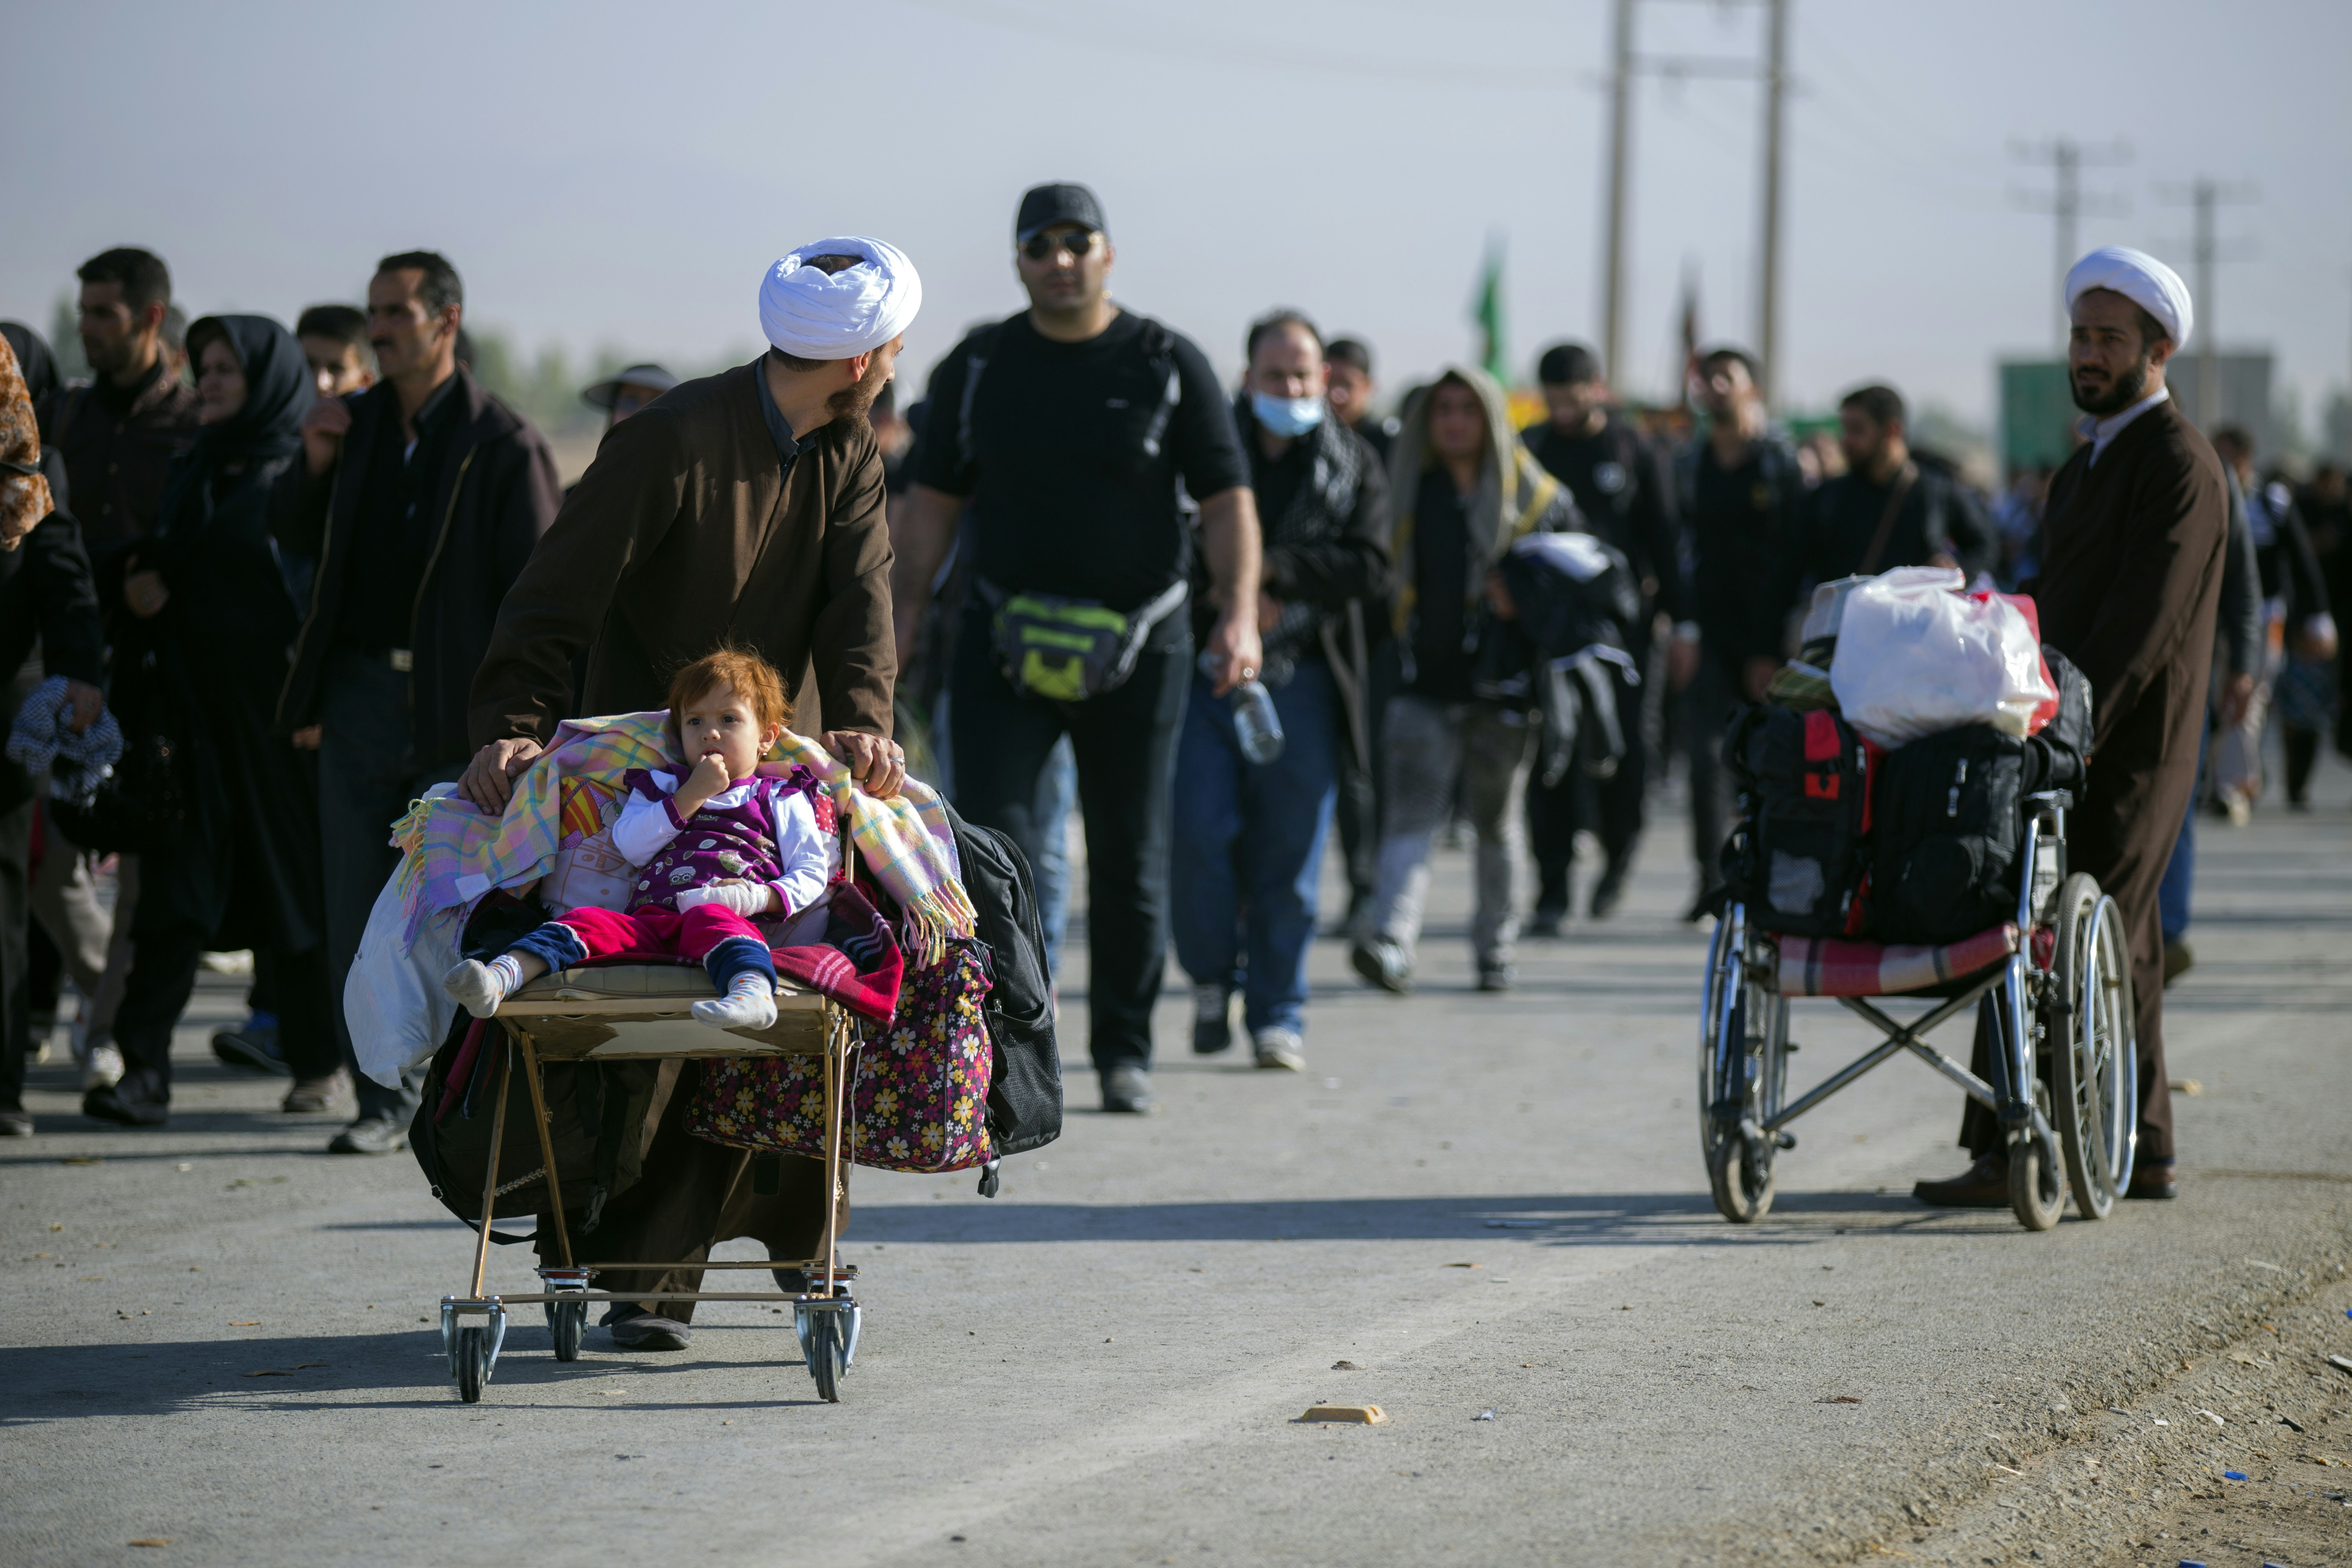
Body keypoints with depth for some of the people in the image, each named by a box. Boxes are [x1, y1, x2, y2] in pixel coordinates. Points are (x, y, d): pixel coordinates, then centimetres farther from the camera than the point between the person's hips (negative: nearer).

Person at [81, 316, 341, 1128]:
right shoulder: (192, 473, 15)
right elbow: (149, 569, 20)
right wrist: (133, 586, -3)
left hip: (273, 709, -5)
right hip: (189, 706, 5)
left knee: (293, 874, 5)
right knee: (175, 885, -4)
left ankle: (317, 1055, 21)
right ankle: (145, 1069, -10)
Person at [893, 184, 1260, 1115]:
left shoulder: (1168, 366, -1)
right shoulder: (977, 369, 5)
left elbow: (1227, 499, -3)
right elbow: (933, 502, 10)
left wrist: (1239, 613, -16)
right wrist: (901, 617, 2)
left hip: (1137, 648, -1)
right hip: (1005, 644, 1)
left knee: (1130, 856, 7)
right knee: (992, 836, -13)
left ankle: (1124, 1049, 18)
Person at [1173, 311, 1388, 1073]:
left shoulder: (1354, 464, 9)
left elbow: (1370, 567, -4)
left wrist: (1272, 570, -13)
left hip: (1301, 685, 1)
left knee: (1288, 856, 2)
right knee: (1199, 838, -9)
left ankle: (1277, 1013, 12)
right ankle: (1212, 978, 14)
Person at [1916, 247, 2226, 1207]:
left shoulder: (2177, 464, -11)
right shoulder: (2092, 459, 19)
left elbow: (2144, 622, -20)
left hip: (2131, 748, -9)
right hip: (2085, 741, 9)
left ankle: (2012, 1151, -13)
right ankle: (2138, 1153, 17)